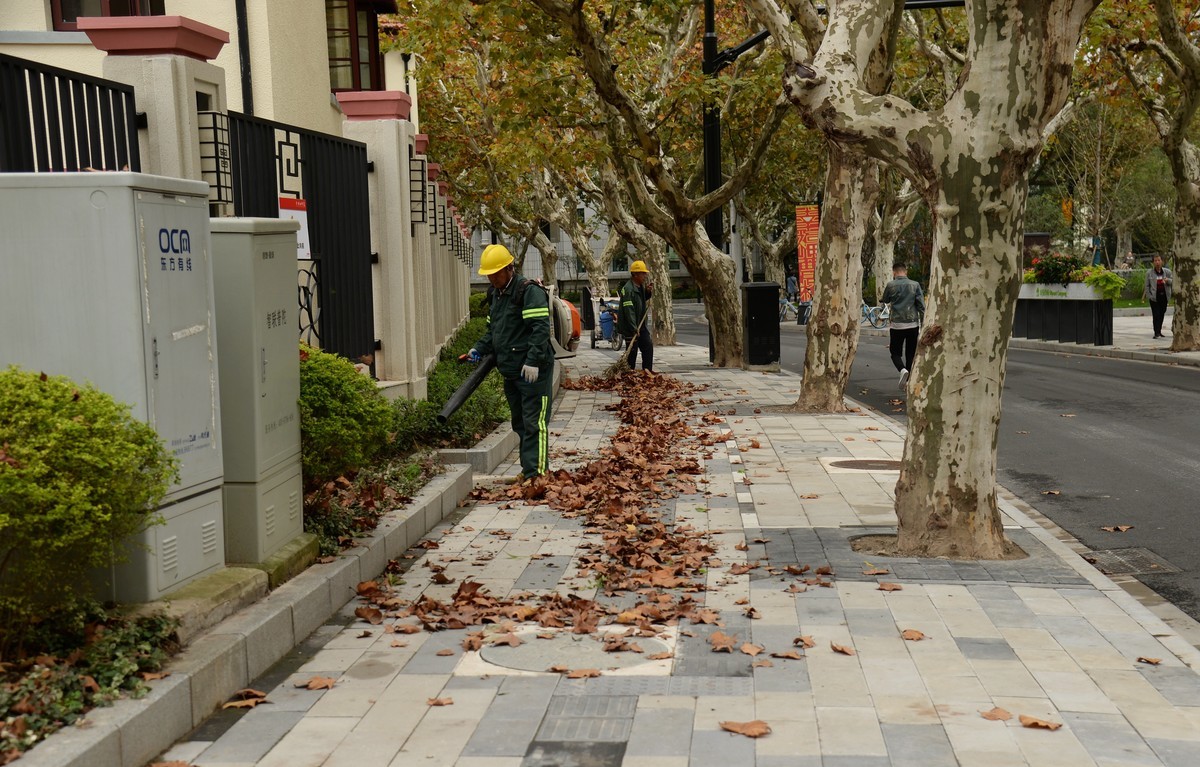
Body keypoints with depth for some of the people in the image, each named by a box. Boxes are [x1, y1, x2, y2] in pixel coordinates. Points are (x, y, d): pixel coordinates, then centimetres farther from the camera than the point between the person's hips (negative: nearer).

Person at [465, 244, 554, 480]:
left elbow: (540, 328, -21)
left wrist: (533, 361, -27)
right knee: (519, 422, 14)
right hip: (510, 370, 9)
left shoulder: (530, 291, -13)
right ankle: (528, 468, 22)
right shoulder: (496, 294, 16)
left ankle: (536, 472, -8)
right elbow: (493, 329, 26)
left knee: (534, 422, -9)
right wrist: (479, 350, 11)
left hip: (533, 370, -9)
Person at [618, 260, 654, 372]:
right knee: (632, 350, -3)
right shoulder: (628, 289, -21)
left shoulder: (641, 286, 9)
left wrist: (648, 292, 6)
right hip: (630, 327, -9)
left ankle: (647, 369, 15)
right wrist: (634, 329, -28)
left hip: (641, 325, 9)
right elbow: (629, 311, -26)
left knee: (648, 345, 9)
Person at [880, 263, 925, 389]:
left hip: (897, 324, -2)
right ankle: (908, 380, 10)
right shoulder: (915, 285, 2)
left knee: (895, 352, 10)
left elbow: (885, 300, 16)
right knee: (910, 354, 11)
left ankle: (902, 370, -18)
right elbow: (921, 306, -2)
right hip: (913, 324, 2)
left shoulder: (891, 285, -3)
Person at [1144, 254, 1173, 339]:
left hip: (1164, 296, 3)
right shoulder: (1149, 272, 1)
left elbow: (1172, 281, 8)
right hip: (1154, 297, -3)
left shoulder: (1167, 271, 6)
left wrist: (1168, 280, -16)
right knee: (1156, 315, -10)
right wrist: (1149, 296, -6)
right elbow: (1147, 285, 3)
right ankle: (1157, 333, -11)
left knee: (1162, 314, 10)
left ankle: (1159, 331, 22)